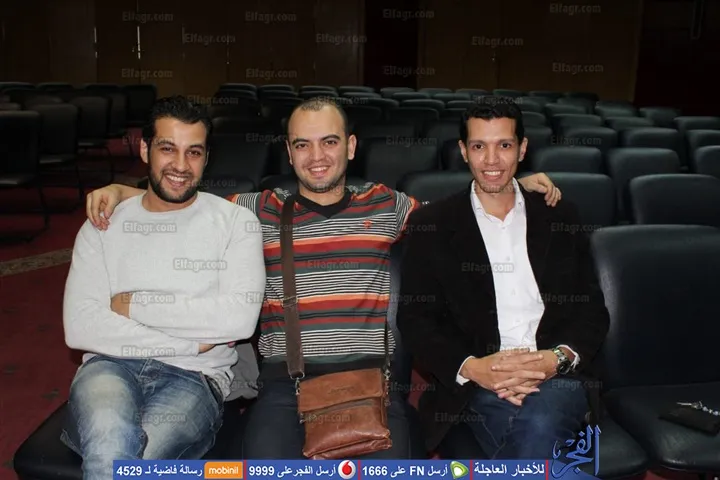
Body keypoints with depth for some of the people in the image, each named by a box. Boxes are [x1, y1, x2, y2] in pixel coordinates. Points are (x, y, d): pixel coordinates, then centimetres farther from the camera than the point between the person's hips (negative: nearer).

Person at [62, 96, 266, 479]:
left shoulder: (236, 221, 6)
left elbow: (240, 318, -10)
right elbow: (80, 328, -2)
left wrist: (133, 304, -6)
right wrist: (193, 341, -8)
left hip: (194, 377, -1)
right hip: (111, 366, 2)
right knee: (114, 445, -33)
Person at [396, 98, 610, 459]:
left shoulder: (560, 218, 14)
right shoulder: (430, 225, 7)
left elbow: (592, 310, 12)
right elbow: (414, 319, 3)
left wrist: (560, 358, -9)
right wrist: (471, 367, -14)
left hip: (554, 378, 1)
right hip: (475, 385, -1)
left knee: (539, 425, -34)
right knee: (537, 441, -32)